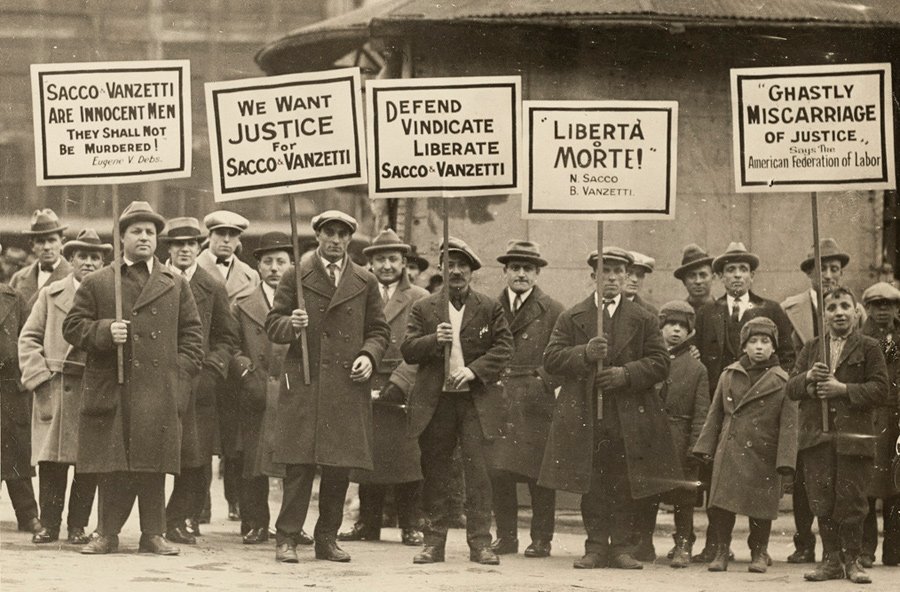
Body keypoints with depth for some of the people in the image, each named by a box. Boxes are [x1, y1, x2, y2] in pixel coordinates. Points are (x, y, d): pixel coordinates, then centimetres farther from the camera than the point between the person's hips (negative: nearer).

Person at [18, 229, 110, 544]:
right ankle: (49, 524, 7)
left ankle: (78, 525, 9)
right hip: (55, 389, 1)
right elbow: (29, 338, 9)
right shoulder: (50, 294, 12)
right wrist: (39, 376, -4)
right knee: (50, 459, -2)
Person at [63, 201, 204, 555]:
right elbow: (72, 326, 8)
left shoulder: (175, 285, 13)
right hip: (110, 389, -1)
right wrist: (104, 332, -10)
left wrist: (180, 373, 1)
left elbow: (192, 333, 13)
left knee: (153, 465, 1)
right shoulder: (96, 283, 10)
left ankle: (153, 534, 7)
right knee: (112, 465, -1)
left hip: (158, 392, 1)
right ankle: (107, 533, 6)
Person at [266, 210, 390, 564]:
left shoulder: (365, 283, 12)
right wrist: (290, 325, -15)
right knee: (299, 465, -7)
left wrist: (369, 356, -2)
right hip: (303, 385, -2)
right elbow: (273, 326, 6)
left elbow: (379, 331, 17)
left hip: (348, 386, 2)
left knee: (340, 468, 3)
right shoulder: (296, 277, 6)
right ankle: (287, 538, -1)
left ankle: (327, 538, 13)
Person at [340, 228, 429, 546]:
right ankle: (368, 523, 14)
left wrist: (398, 383, -14)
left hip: (404, 391, -3)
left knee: (407, 458, -4)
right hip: (366, 390, 3)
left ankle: (410, 525, 3)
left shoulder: (418, 299, 4)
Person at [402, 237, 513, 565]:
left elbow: (503, 347, 2)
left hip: (477, 401, -1)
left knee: (478, 471, -6)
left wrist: (474, 370, -12)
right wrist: (434, 340, -15)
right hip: (435, 402, 1)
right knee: (435, 473, 4)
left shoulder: (490, 308, 8)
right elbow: (408, 350, 4)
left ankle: (480, 542, -3)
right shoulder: (424, 309, 10)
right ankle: (434, 542, 10)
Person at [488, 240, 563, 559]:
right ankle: (506, 535, 10)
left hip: (538, 403, -2)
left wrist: (542, 383, -9)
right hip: (499, 399, 3)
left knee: (539, 473, -1)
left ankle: (541, 538, 6)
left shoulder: (552, 311, 4)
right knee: (499, 471, -1)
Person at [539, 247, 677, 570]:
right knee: (592, 486, 1)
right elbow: (551, 359, 2)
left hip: (628, 419, 0)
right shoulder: (571, 318, 9)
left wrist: (626, 374, -12)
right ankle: (596, 546, 7)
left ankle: (621, 546, 6)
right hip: (585, 417, 0)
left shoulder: (643, 320, 8)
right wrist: (585, 353, -15)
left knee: (623, 486, 1)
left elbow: (659, 363, 3)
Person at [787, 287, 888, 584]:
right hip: (817, 435, 3)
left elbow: (880, 389, -5)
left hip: (854, 436, -3)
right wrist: (809, 376, -9)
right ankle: (831, 560, 10)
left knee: (851, 501, -3)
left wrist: (843, 388, -14)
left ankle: (852, 560, 8)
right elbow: (791, 388, 12)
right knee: (822, 501, 2)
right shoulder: (811, 348, 16)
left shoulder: (869, 348, 4)